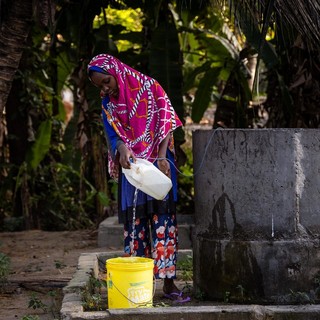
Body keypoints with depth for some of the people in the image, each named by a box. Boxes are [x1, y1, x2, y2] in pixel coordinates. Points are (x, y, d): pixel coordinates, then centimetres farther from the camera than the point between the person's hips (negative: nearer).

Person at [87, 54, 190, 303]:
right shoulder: (108, 105, 7)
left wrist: (162, 157, -19)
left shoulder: (149, 88, -3)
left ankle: (169, 282, -5)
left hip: (158, 163, -3)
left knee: (163, 218, -7)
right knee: (134, 222, 1)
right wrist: (122, 149, -25)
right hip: (132, 165, 3)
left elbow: (166, 124, -6)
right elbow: (114, 135, 0)